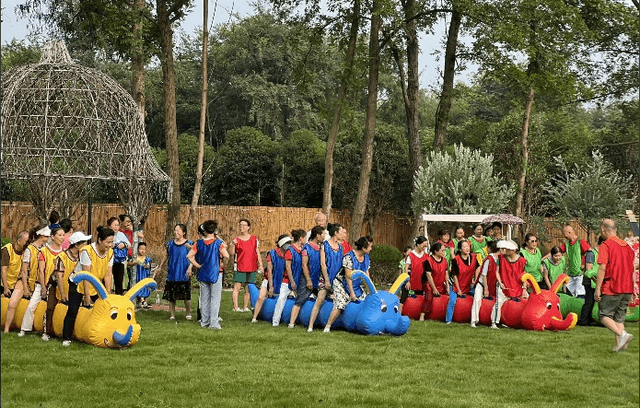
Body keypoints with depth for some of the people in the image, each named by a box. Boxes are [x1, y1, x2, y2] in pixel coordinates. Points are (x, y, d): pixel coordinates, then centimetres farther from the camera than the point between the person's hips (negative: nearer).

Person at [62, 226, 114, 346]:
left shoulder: (110, 252, -10)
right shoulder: (87, 251, -28)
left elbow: (108, 274, -10)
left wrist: (108, 294, -14)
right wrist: (86, 295, -25)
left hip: (95, 285, 5)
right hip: (78, 283, -5)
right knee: (73, 310, -9)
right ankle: (66, 338, 1)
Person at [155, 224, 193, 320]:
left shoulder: (189, 244, -2)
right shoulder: (170, 244, 8)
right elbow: (167, 256, 21)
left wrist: (189, 268, -17)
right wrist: (159, 267, 25)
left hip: (184, 274, -3)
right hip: (172, 274, 3)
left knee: (186, 296, -2)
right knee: (171, 296, 3)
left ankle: (188, 314, 12)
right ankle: (172, 314, 12)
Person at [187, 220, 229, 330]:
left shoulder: (199, 243, 1)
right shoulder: (218, 242, -10)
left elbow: (189, 256, -1)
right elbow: (226, 256, -20)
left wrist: (197, 265, 6)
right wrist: (223, 262, 0)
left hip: (203, 274, 4)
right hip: (215, 273, -4)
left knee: (204, 299, 13)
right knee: (215, 299, 0)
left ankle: (204, 321, 17)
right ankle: (213, 323, -3)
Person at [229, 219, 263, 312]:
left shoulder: (254, 239, 11)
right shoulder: (236, 240, 4)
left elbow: (257, 253, 14)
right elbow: (231, 253, -6)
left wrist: (260, 264, 6)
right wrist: (233, 244, -23)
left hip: (251, 268, 3)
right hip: (239, 268, -2)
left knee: (248, 290, 5)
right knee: (237, 287, -12)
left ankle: (245, 307, 11)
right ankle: (236, 307, -15)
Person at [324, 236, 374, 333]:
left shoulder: (366, 257, 1)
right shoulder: (349, 257, -22)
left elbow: (366, 275, 7)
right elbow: (348, 276, -22)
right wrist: (352, 293, -21)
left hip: (356, 286, 8)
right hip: (342, 284, -7)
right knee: (340, 305, -20)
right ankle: (327, 326, -11)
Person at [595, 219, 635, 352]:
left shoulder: (606, 245, -9)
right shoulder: (626, 246, 13)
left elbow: (602, 268, -16)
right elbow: (632, 269, 16)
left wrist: (598, 288, -14)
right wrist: (632, 289, 22)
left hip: (611, 288, -7)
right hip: (627, 288, 7)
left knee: (604, 315, 3)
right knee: (619, 317, 15)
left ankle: (622, 334, -17)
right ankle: (619, 344, 5)